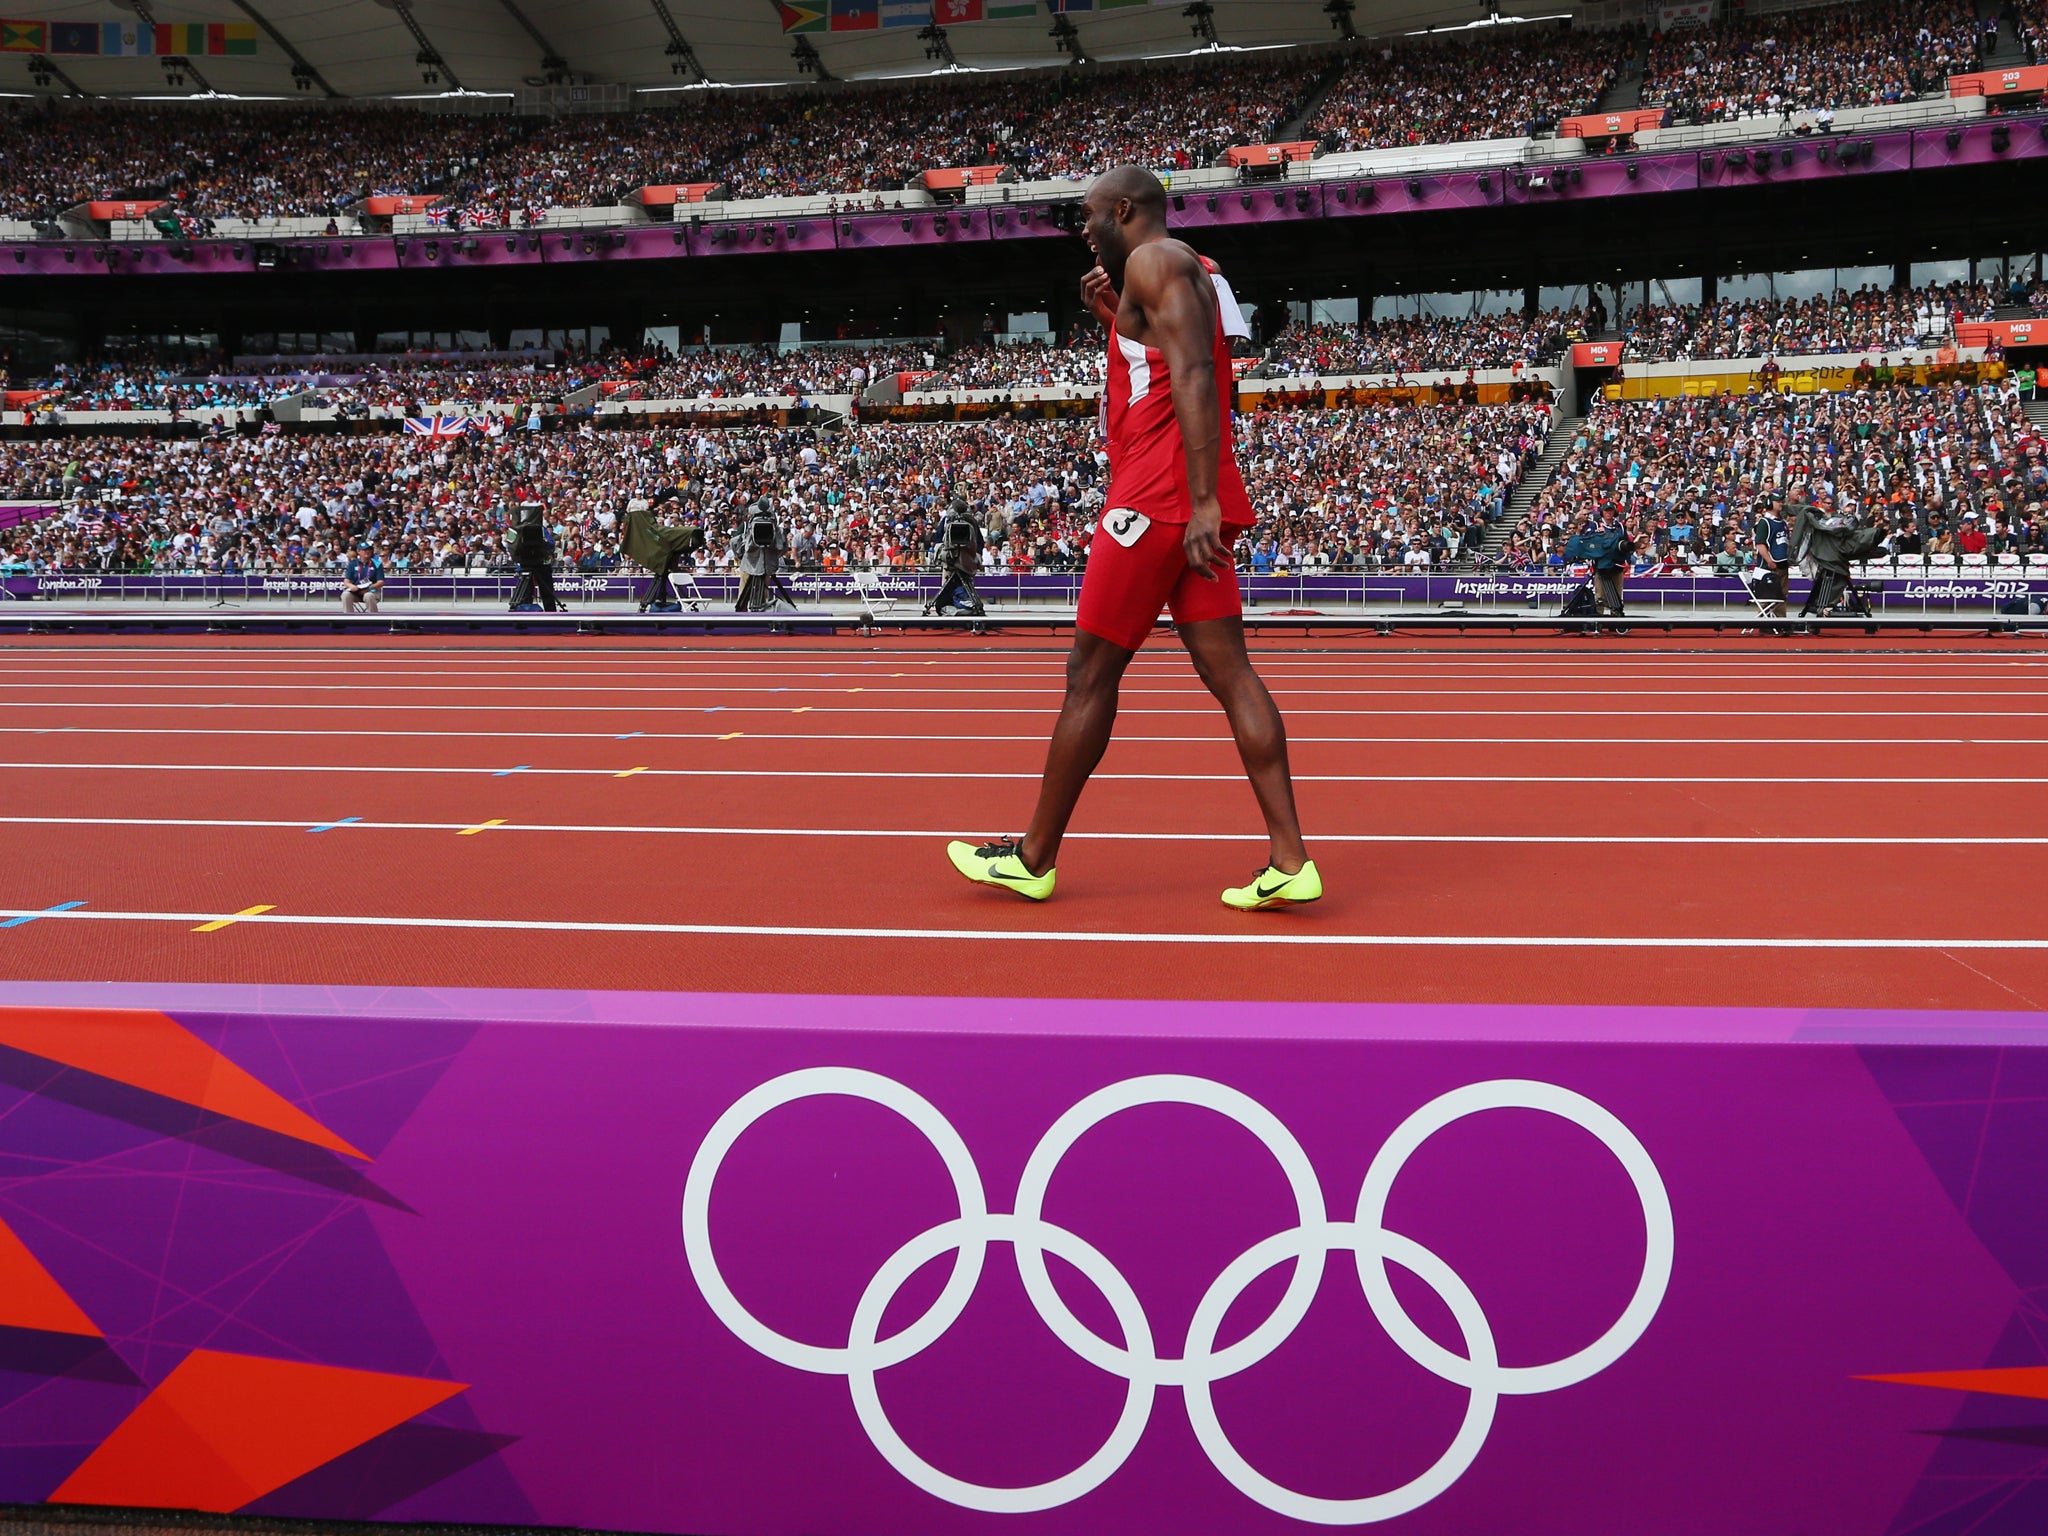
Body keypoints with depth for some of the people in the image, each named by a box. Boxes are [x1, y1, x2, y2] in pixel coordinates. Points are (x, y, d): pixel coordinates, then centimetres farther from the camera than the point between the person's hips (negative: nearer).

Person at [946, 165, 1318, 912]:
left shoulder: (1152, 260, -5)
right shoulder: (1190, 273, 24)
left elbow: (1194, 377, -19)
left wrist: (1203, 501, -26)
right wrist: (1115, 319, 22)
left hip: (1157, 500, -9)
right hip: (1196, 505, 9)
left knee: (1090, 675, -1)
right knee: (1228, 672, 1)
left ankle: (1034, 858, 9)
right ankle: (1290, 860, -5)